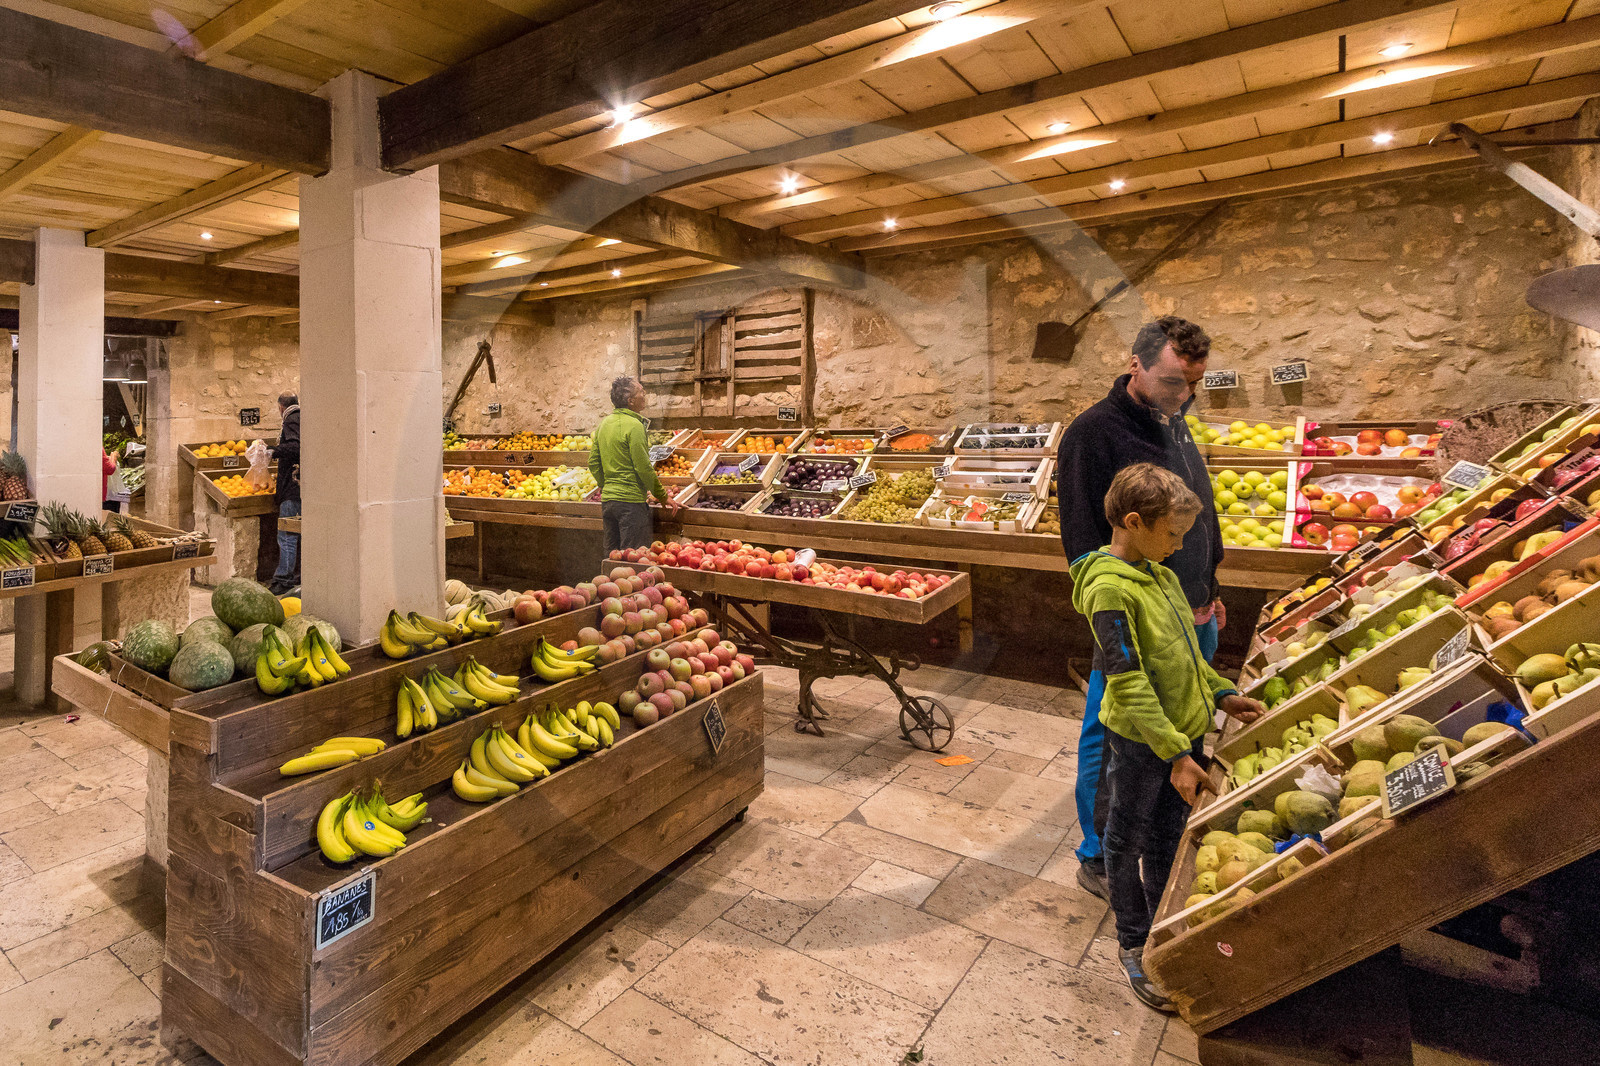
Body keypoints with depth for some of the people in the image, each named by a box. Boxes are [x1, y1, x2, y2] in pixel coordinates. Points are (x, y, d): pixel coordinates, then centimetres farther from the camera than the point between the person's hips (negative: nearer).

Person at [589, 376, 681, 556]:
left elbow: (593, 463, 13)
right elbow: (644, 467, -15)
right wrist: (663, 497, -6)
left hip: (607, 499, 8)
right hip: (631, 501, -8)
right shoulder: (634, 425, -13)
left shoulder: (603, 424, 11)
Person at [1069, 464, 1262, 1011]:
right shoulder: (1109, 588, -24)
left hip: (1185, 729, 8)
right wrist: (1174, 754, -24)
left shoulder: (1161, 575, 4)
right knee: (1128, 842, 13)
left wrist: (1221, 694, 9)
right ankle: (1133, 944, 32)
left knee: (1168, 836, 23)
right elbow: (1129, 684, -25)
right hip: (1140, 741, -8)